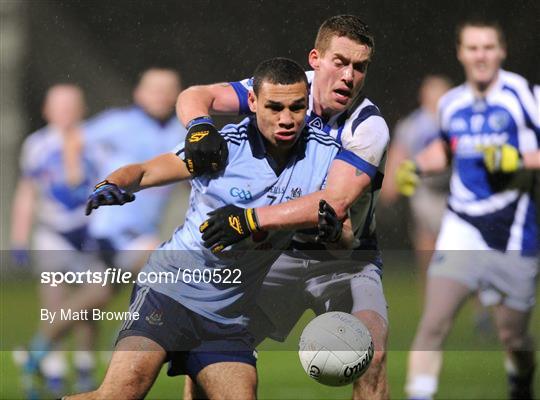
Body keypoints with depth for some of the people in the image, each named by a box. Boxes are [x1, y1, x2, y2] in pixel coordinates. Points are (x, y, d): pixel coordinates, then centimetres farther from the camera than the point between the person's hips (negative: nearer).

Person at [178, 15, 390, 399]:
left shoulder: (369, 126, -21)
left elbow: (336, 202, -34)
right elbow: (196, 96, -10)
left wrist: (253, 219, -45)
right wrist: (201, 127, -35)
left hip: (346, 261, -3)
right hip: (279, 254, 3)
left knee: (372, 353, -27)